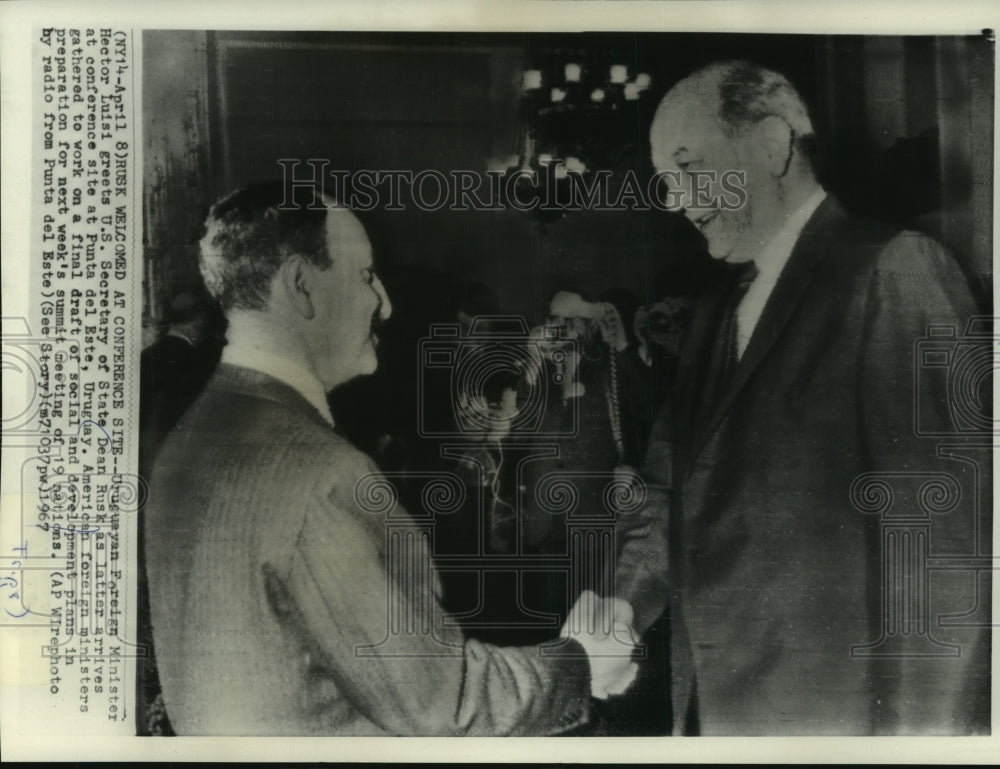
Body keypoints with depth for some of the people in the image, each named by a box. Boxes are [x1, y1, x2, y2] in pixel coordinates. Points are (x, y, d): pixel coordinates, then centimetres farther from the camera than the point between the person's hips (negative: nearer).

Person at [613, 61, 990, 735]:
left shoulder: (897, 269, -12)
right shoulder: (717, 311, 12)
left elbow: (942, 527, -17)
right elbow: (676, 490, 8)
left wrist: (924, 725, -18)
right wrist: (616, 612, -4)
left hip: (840, 709, -7)